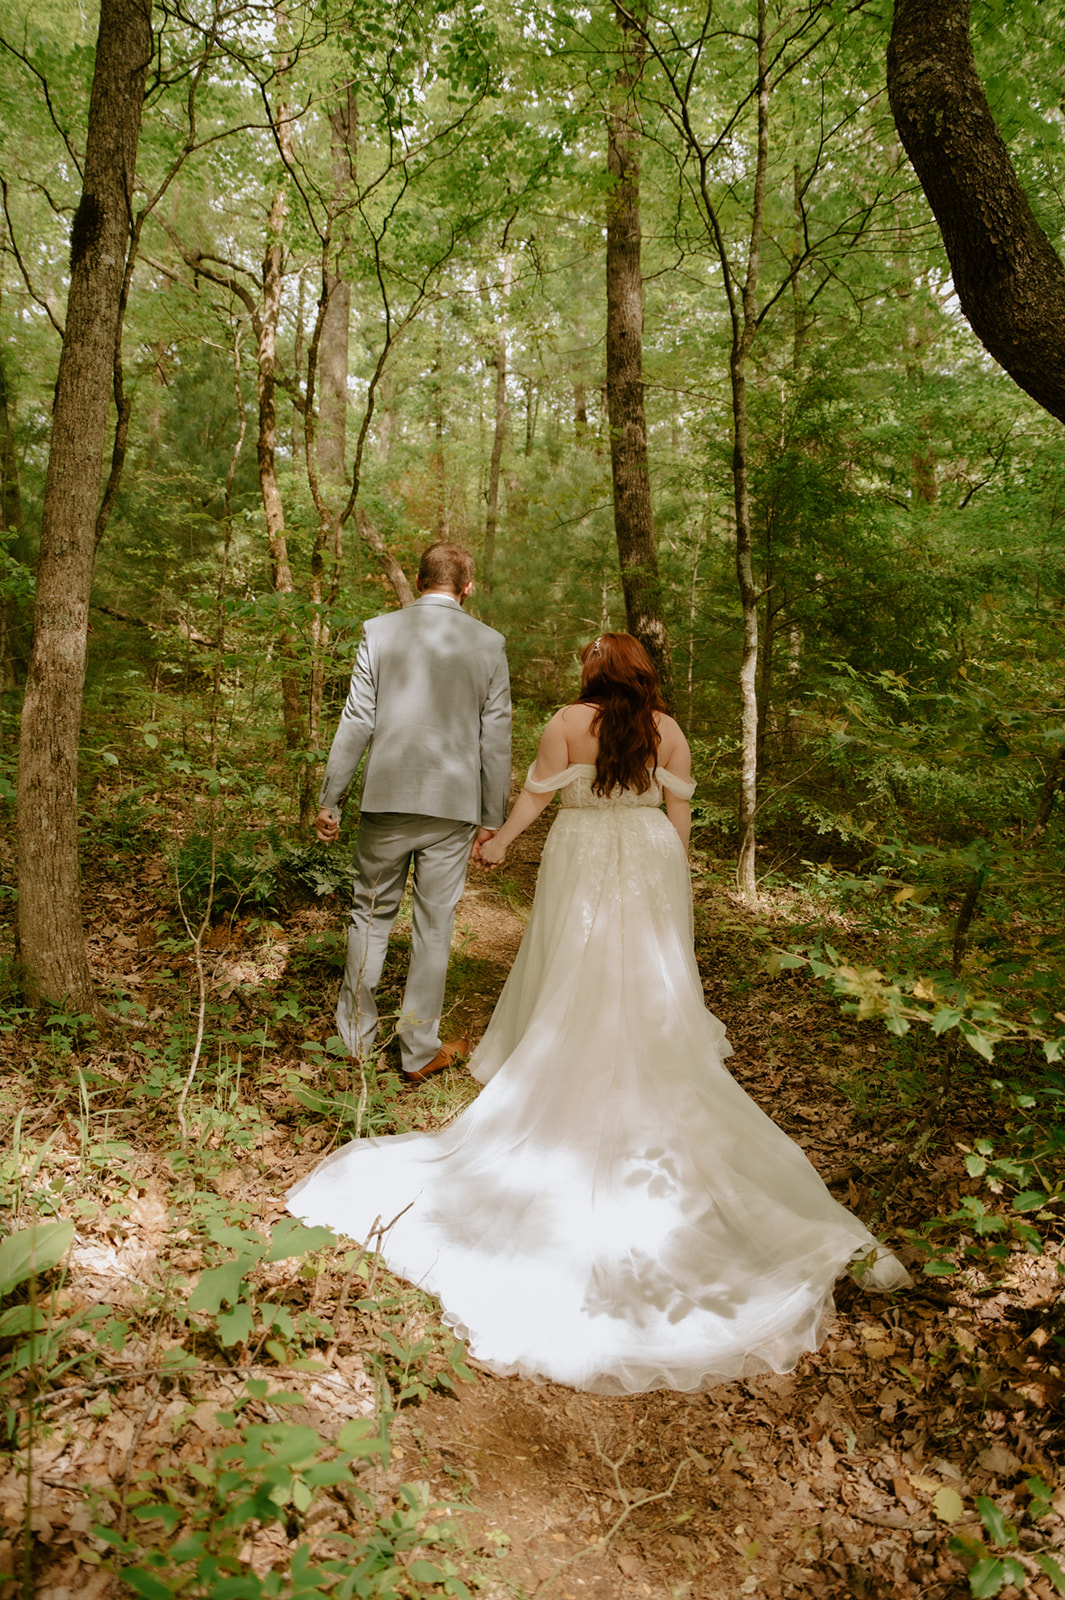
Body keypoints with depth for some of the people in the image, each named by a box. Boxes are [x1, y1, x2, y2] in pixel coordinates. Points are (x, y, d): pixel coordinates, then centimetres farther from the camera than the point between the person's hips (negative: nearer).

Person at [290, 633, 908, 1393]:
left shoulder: (569, 721, -7)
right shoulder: (667, 728, -1)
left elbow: (537, 793, -3)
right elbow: (679, 809, 0)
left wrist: (501, 840, 12)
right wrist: (676, 876, 11)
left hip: (582, 857, -1)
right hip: (649, 858, 2)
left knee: (575, 981, 10)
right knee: (651, 987, 12)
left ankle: (564, 1097, 16)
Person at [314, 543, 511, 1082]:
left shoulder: (379, 632, -2)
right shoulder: (489, 644, -1)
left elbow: (356, 722, -4)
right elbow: (496, 738, 0)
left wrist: (328, 800, 3)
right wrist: (491, 817, 8)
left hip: (386, 800, 0)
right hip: (453, 806, 0)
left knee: (371, 915, 17)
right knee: (434, 927, 9)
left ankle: (357, 1033, 29)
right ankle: (420, 1050, 19)